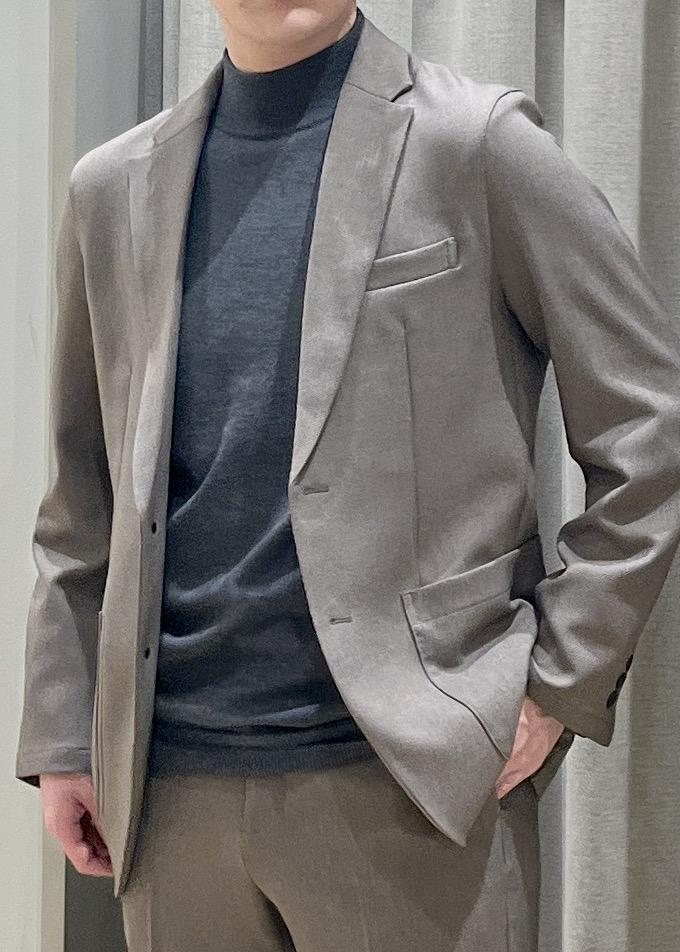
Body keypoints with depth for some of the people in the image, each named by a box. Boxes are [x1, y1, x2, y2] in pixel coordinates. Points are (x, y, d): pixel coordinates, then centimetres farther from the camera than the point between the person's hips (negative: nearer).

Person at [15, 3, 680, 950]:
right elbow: (83, 502, 15)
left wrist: (561, 684, -6)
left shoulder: (478, 142, -2)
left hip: (412, 775, -4)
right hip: (170, 785, 4)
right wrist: (61, 737, 10)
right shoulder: (114, 190, 10)